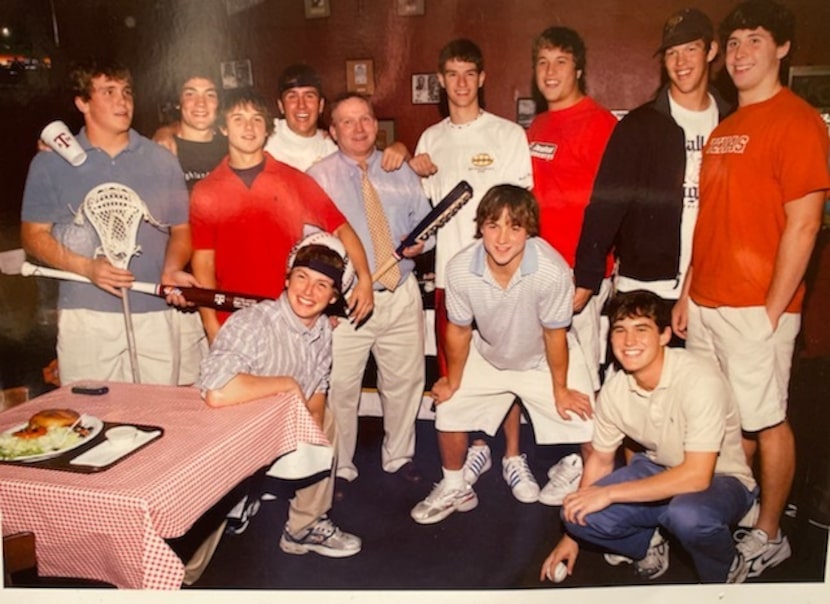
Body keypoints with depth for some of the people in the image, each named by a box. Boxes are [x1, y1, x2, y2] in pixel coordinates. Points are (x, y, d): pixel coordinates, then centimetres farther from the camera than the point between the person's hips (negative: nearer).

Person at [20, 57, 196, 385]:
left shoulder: (161, 161, 9)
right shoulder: (51, 163, 5)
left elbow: (180, 229, 13)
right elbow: (34, 235, 5)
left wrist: (171, 270, -8)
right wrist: (87, 267, -12)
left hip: (155, 314, 1)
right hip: (85, 317, -1)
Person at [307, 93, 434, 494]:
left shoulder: (402, 172, 11)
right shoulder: (318, 178, -1)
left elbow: (424, 221, 14)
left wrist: (420, 242, -9)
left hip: (401, 294, 4)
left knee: (405, 381, 14)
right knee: (339, 388, 1)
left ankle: (398, 456, 36)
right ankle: (339, 468, 23)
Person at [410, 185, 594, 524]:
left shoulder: (552, 271, -38)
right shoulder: (460, 269, -30)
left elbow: (554, 334, -20)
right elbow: (459, 330, -11)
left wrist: (560, 389, -6)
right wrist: (453, 381, 2)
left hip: (542, 360, -2)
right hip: (487, 357, 3)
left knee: (589, 427, -10)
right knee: (448, 411, 6)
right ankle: (454, 489, 33)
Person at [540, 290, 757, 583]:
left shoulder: (700, 380, -30)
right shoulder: (614, 391, -12)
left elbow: (697, 476, -32)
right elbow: (600, 460, 3)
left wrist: (610, 493, -29)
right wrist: (571, 534, 7)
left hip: (720, 479, -4)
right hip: (658, 470, 4)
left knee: (687, 514, -38)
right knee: (582, 515, -18)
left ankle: (724, 575, -3)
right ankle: (648, 544, 13)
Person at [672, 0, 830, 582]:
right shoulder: (724, 128, 16)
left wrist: (772, 310, -15)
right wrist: (688, 293, 12)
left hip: (756, 306, -7)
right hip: (707, 302, 7)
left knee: (765, 421, 4)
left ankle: (768, 536, 21)